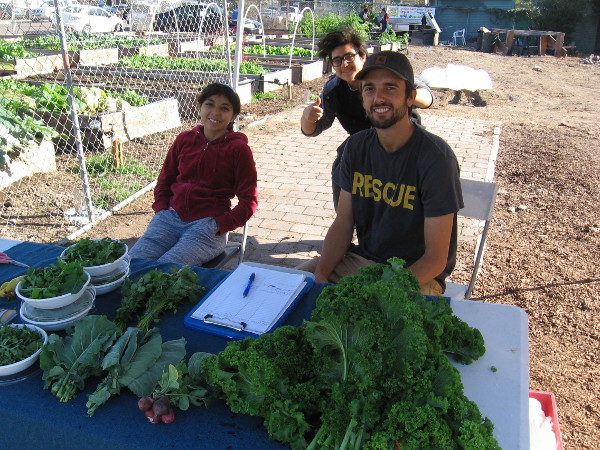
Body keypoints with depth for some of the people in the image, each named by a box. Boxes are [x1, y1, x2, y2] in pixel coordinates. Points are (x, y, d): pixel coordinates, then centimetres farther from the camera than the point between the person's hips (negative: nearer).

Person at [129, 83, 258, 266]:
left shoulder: (238, 149, -1)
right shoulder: (184, 139, 11)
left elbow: (249, 201, -2)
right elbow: (165, 179, 23)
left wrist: (219, 225, -12)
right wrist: (160, 209, 6)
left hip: (209, 224, -4)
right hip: (171, 216, 4)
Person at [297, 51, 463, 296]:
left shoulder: (435, 157, -19)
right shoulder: (357, 146, 0)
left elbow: (436, 258, -17)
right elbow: (343, 224, 3)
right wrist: (321, 275, -13)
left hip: (418, 274, -5)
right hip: (360, 258, 5)